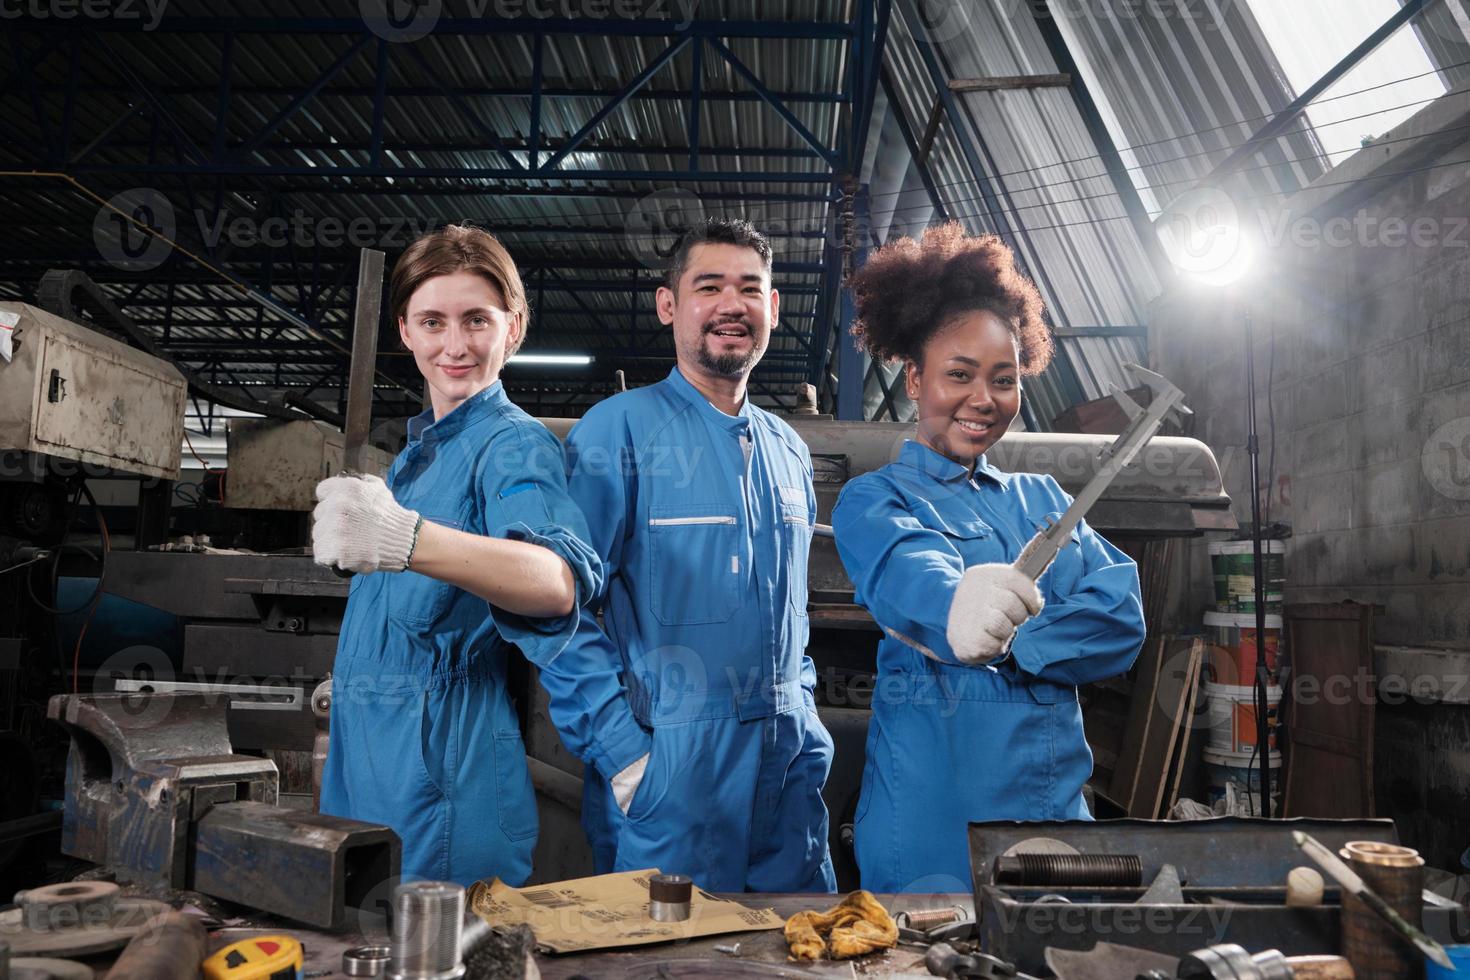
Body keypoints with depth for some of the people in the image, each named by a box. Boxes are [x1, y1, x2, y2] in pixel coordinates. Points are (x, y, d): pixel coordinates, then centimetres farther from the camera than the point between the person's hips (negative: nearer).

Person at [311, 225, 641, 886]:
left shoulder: (514, 443, -15)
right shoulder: (417, 451, 14)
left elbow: (560, 583, -37)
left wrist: (405, 540, -51)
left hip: (443, 758, -8)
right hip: (363, 753, 9)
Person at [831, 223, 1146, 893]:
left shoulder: (1042, 499, 14)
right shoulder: (872, 500, -2)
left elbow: (1122, 617, -1)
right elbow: (903, 567, -27)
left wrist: (1000, 644, -17)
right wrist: (953, 607, -49)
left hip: (1060, 797, 5)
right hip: (937, 812, -5)